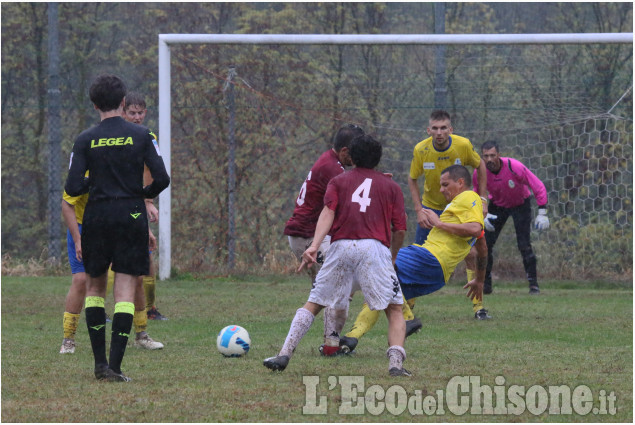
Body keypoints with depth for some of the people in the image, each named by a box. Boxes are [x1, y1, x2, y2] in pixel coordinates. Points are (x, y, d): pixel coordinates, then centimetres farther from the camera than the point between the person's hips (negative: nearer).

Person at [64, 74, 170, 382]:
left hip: (96, 217, 1)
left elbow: (73, 188, -8)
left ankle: (100, 363, 9)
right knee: (125, 289, 0)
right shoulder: (141, 136, -2)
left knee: (94, 286, 15)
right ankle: (115, 366, -9)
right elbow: (162, 179, -5)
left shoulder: (85, 140, -3)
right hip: (132, 216, -1)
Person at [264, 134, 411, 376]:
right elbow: (400, 230, 12)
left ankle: (284, 355, 2)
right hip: (375, 247, -1)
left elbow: (328, 212, 1)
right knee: (395, 310, 6)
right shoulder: (391, 186, 20)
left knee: (313, 305, 12)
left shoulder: (338, 181, 21)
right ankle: (395, 362, -16)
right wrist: (392, 257, 29)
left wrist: (315, 246, -12)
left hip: (341, 247, 1)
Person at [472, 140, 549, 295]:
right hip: (497, 205, 3)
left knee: (524, 244, -15)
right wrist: (483, 215, -16)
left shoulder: (514, 167, -32)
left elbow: (538, 186, -23)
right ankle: (485, 285, 7)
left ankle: (533, 284, -5)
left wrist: (542, 213, -25)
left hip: (520, 205, -3)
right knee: (486, 243, -6)